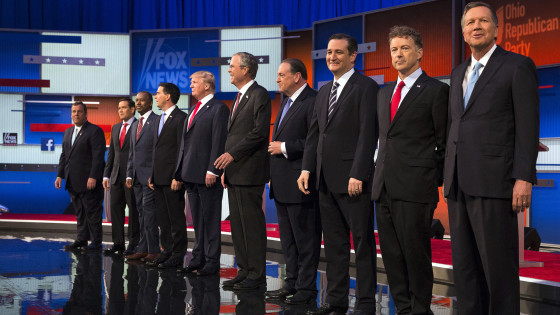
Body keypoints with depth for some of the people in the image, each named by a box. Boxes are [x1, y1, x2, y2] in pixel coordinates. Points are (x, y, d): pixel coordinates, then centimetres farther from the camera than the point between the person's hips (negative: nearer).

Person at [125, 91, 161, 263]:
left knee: (148, 210, -10)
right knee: (141, 212, 8)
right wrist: (129, 175, 13)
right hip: (137, 176, 8)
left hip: (150, 174, -8)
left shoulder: (157, 121, -6)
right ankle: (143, 249, 11)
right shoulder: (135, 125, 20)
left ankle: (153, 250, -6)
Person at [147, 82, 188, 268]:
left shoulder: (180, 118, -9)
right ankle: (167, 252, 18)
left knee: (176, 218, -4)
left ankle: (178, 256, 0)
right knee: (163, 219, 12)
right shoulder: (160, 120, 20)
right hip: (159, 177, 9)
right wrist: (152, 176, 16)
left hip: (172, 178, -9)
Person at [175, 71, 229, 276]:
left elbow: (219, 142, -15)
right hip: (191, 174, 9)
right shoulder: (194, 110, 19)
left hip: (207, 175, -9)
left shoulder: (218, 109, -8)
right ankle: (198, 258, 20)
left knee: (211, 220, -3)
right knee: (197, 220, 13)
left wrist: (212, 171, -20)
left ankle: (212, 262, 2)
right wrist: (182, 170, 17)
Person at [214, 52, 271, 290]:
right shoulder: (240, 97, 21)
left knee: (252, 224, -6)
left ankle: (256, 275, -2)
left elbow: (260, 132, -18)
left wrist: (232, 154, -19)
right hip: (235, 172, 10)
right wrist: (226, 168, 16)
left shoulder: (259, 95, -9)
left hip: (249, 171, -10)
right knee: (237, 224, 11)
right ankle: (244, 271, 17)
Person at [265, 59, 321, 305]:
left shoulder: (312, 102, -14)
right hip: (282, 183, 10)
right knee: (288, 239, 15)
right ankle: (292, 283, 24)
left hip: (300, 182, -10)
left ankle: (306, 289, 4)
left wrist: (285, 148, -17)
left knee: (305, 239, -2)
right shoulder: (286, 102, 18)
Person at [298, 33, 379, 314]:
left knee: (362, 243, 0)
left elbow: (368, 134, -13)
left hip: (353, 179, -7)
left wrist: (358, 175, -18)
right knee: (334, 243, 11)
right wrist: (307, 168, 7)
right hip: (327, 180, 7)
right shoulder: (323, 92, 18)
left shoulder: (366, 87, -6)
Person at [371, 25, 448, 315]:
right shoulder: (384, 93, 19)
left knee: (416, 253, -3)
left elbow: (444, 142, -2)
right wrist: (380, 172, 14)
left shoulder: (436, 90, -2)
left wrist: (437, 180, -4)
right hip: (384, 186, 7)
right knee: (391, 254, 9)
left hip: (416, 186, -7)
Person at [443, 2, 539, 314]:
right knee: (464, 265, 8)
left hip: (493, 181, -7)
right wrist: (450, 176, 15)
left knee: (498, 265, -4)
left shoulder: (517, 66, -1)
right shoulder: (458, 73, 19)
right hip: (459, 183, 7)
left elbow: (528, 127, -7)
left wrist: (523, 178, -15)